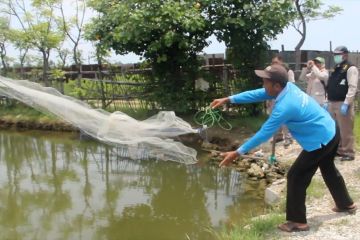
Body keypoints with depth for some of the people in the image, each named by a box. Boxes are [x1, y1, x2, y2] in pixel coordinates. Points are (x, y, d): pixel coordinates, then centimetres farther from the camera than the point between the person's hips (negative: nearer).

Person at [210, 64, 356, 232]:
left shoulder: (284, 107, -31)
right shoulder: (288, 87, -6)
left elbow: (264, 133, -28)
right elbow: (258, 94, 0)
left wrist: (238, 152, -22)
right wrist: (229, 99, -3)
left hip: (321, 141, -10)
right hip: (331, 131, 10)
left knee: (296, 177, -1)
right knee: (328, 169, 29)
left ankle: (298, 221, 12)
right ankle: (346, 204, 50)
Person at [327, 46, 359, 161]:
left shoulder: (351, 69, -8)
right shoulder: (336, 69, 19)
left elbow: (352, 87, -17)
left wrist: (346, 104, -23)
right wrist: (328, 102, 18)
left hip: (343, 104, -9)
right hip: (333, 104, 9)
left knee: (345, 130, -5)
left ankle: (348, 153, 2)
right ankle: (338, 149, 26)